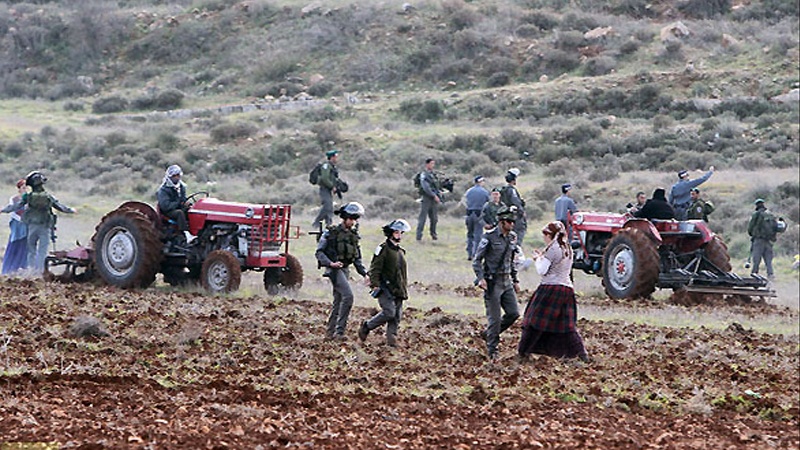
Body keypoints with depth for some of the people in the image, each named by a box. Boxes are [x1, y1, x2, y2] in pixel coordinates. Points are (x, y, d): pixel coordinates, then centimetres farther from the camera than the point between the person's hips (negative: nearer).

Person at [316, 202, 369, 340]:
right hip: (334, 270, -7)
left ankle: (330, 332, 16)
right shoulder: (331, 233, -5)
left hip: (345, 270, 7)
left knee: (338, 302, 9)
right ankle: (340, 330, -20)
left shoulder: (353, 235, 14)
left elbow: (357, 258, 19)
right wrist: (330, 263, -20)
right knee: (348, 295, -21)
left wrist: (364, 274, 7)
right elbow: (319, 252, -6)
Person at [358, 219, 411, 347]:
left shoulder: (400, 251, 20)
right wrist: (375, 284, -19)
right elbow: (374, 268, -10)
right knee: (389, 312, -16)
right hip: (385, 289, -8)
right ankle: (366, 326, 0)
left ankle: (391, 339, 3)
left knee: (396, 316, 1)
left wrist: (404, 288, 25)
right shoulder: (384, 249, -6)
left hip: (398, 290, 8)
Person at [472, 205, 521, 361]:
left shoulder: (512, 237, 10)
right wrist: (481, 278, -21)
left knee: (513, 313, 3)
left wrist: (515, 280, 20)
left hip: (507, 281, 7)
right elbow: (477, 260, -9)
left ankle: (488, 333, 24)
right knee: (494, 318, -5)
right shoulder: (489, 237, -10)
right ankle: (492, 351, 6)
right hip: (493, 282, -7)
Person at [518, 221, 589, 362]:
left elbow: (542, 270, -12)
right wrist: (542, 258, 16)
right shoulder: (568, 249, 13)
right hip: (567, 289, 7)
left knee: (535, 321, 3)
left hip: (551, 288, -7)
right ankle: (582, 353, 0)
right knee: (567, 324, 9)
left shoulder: (552, 249, -12)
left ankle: (522, 352, 8)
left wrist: (538, 259, 6)